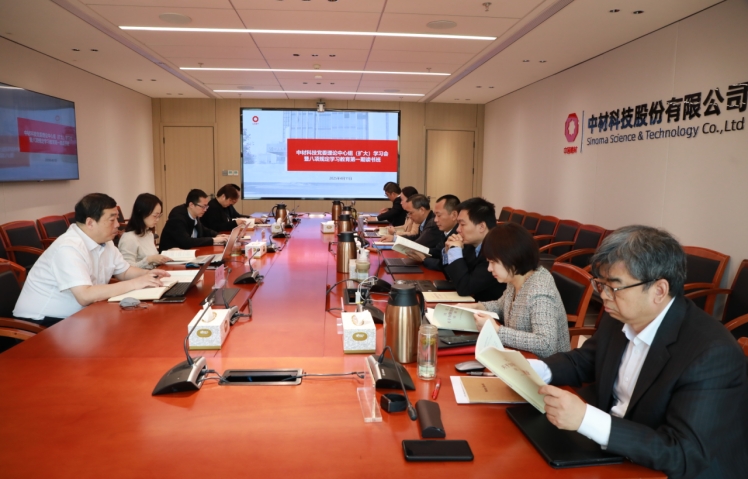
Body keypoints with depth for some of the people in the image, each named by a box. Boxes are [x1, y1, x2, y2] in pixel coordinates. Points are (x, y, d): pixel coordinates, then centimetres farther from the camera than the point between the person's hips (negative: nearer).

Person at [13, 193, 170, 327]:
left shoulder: (104, 242, 2)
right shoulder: (68, 248, -25)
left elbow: (125, 271, 15)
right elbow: (85, 296, -34)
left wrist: (147, 274, -6)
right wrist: (134, 284, -29)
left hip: (74, 316, 8)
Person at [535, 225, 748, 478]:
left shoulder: (712, 353, -26)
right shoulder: (619, 318, -4)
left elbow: (684, 455, -30)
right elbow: (583, 361, 12)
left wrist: (585, 418, -38)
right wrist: (534, 370, -8)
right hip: (611, 451, 6)